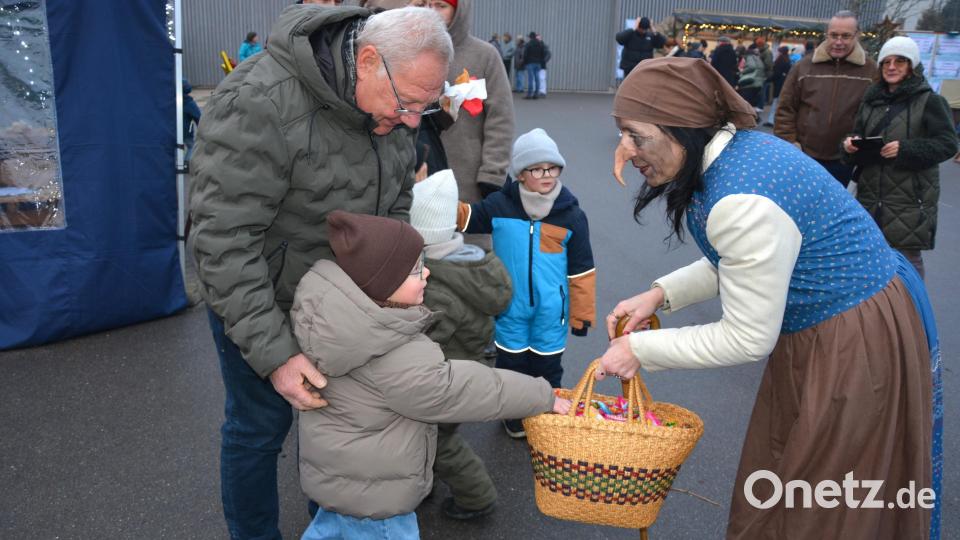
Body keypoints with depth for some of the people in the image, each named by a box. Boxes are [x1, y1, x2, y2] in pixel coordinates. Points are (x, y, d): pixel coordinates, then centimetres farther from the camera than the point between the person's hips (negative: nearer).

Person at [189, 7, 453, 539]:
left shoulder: (388, 102, -10)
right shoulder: (258, 104, -33)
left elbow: (394, 203, 4)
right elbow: (224, 241, -31)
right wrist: (274, 353, -32)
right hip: (258, 296, -6)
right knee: (259, 425, 8)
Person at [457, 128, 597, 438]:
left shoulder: (571, 215, -7)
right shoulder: (499, 206, -7)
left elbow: (581, 270, -2)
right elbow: (466, 218, 7)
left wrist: (583, 314, 1)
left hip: (551, 309, 0)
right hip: (510, 306, 1)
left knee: (547, 366, 12)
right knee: (511, 363, 13)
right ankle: (514, 414, 33)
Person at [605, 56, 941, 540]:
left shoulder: (741, 201, -31)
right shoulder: (739, 147, -2)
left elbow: (748, 340, -22)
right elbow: (744, 261, 12)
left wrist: (641, 349, -13)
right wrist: (661, 294, 2)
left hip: (859, 349, -9)